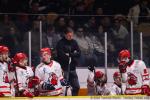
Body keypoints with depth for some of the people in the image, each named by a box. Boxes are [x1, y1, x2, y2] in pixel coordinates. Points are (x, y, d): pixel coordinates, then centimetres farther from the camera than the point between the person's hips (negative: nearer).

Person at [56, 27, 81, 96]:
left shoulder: (74, 42, 10)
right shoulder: (60, 43, -9)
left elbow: (79, 53, 2)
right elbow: (61, 55, -19)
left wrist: (69, 54, -14)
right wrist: (73, 55, -9)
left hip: (72, 68, 6)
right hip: (64, 68, -6)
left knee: (76, 87, 9)